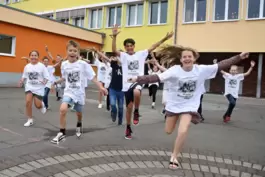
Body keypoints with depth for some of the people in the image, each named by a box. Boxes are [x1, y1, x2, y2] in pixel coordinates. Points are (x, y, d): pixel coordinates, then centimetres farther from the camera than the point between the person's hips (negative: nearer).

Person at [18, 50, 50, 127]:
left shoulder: (42, 66, -8)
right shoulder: (27, 66, 2)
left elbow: (47, 76, -7)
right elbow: (24, 76, 11)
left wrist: (44, 81, -26)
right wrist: (21, 81, -8)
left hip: (39, 88, -2)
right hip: (29, 87, 2)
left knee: (38, 105, -2)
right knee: (28, 102, -13)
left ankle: (42, 105, 39)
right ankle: (30, 120, 3)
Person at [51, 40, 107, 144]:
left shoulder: (83, 64, -12)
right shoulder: (64, 64, -2)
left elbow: (92, 77, -13)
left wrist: (101, 87, -21)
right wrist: (56, 82, 21)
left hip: (79, 93, -1)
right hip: (68, 92, 1)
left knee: (79, 113, 16)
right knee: (63, 109, -24)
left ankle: (79, 126, 52)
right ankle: (62, 133, -8)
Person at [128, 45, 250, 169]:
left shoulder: (202, 70, -13)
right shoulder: (175, 70, -20)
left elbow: (221, 65, -9)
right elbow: (157, 78, -27)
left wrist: (239, 57, -11)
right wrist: (138, 79, -37)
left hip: (189, 106, 0)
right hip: (173, 104, 1)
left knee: (183, 131, -21)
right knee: (168, 131, 16)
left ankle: (174, 157, 4)